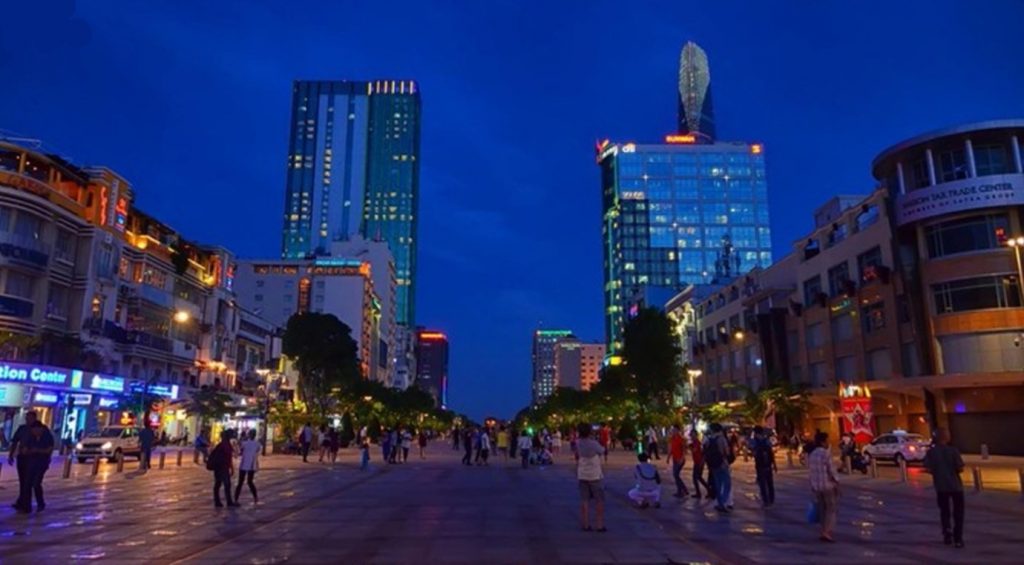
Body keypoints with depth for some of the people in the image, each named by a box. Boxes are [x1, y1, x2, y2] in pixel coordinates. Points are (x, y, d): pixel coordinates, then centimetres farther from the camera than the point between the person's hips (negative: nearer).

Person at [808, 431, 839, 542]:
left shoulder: (811, 455, 6)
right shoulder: (826, 453, -15)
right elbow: (831, 470, -15)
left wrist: (813, 484, 16)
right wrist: (837, 482, -5)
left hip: (816, 486, 6)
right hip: (828, 485, -6)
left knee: (822, 510, 16)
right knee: (832, 510, 4)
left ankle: (824, 532, 21)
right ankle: (826, 532, -6)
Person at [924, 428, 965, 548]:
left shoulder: (931, 452, -6)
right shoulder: (953, 450, -11)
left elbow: (929, 470, -9)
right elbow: (960, 469, -14)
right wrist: (953, 470, 7)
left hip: (941, 486, 2)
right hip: (955, 485, -2)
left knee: (944, 511, 17)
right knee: (958, 513, 9)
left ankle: (947, 534, 10)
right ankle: (958, 538, 7)